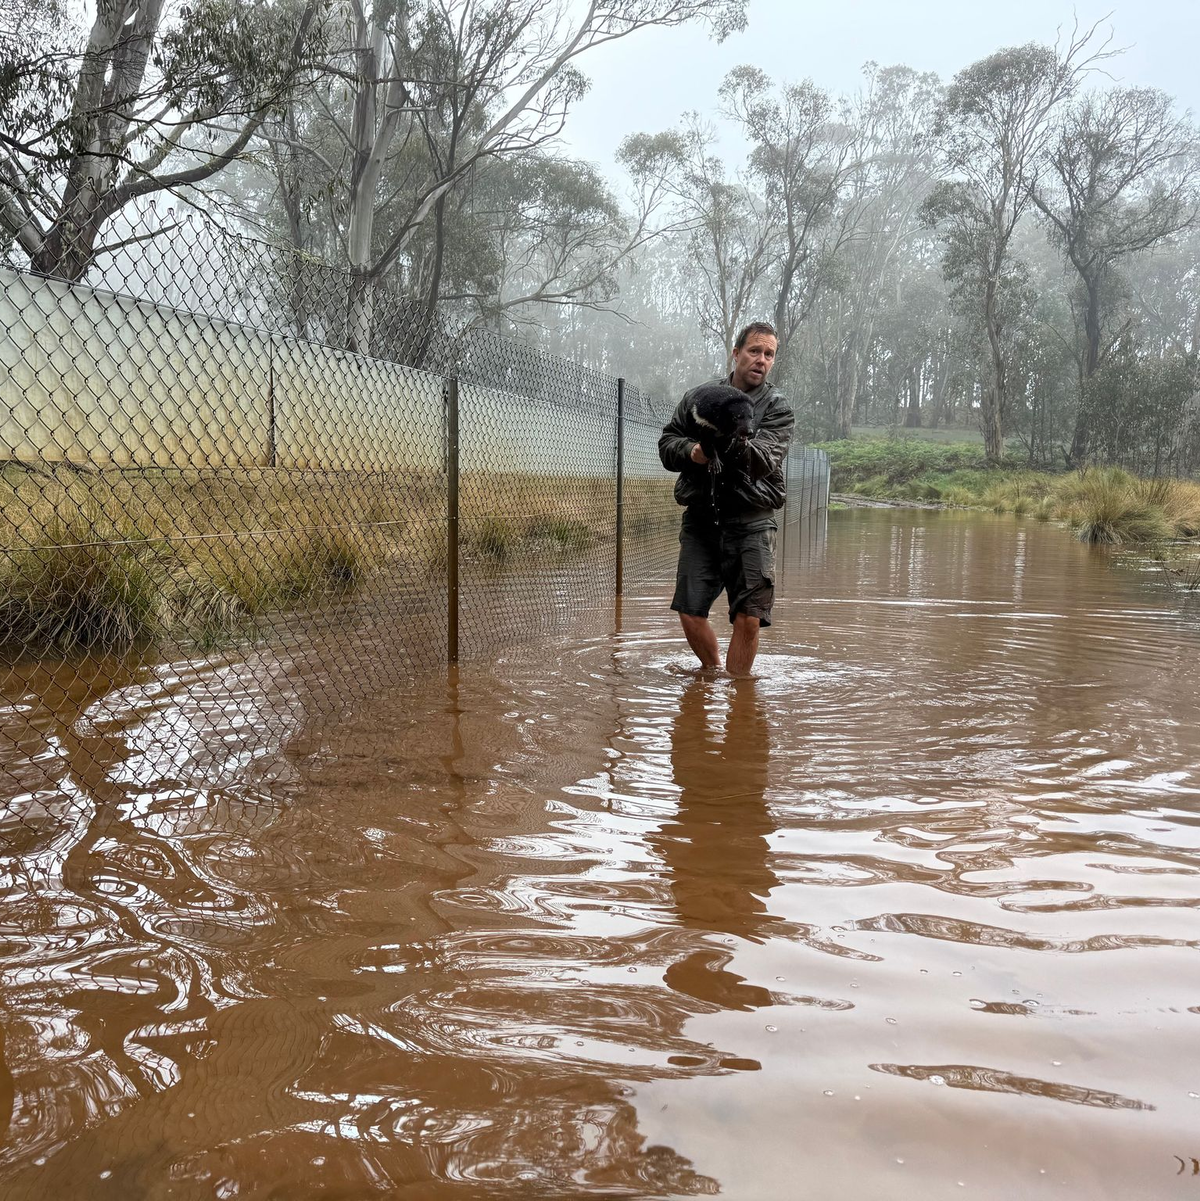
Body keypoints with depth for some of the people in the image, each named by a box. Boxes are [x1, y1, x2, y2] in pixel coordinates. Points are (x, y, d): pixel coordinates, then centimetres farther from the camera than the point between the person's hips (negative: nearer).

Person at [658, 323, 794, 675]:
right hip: (700, 517, 2)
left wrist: (737, 443, -35)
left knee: (748, 618, -9)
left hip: (750, 522, -2)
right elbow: (666, 444, 8)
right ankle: (713, 671, 29)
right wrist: (691, 452, -14)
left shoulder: (778, 407, 3)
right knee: (690, 614, 2)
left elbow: (766, 460, -14)